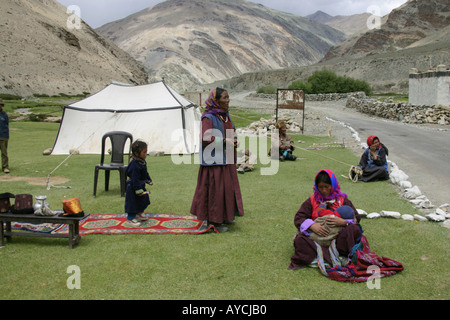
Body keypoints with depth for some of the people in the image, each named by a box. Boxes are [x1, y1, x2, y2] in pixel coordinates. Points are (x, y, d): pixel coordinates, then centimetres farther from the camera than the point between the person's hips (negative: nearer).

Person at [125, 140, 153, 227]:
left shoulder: (142, 162, 2)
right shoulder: (135, 165, -28)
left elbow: (145, 173, 20)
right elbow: (135, 179, -28)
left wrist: (149, 180, 26)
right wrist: (138, 190, -26)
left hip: (141, 185, 10)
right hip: (133, 187, -10)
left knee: (143, 200, 21)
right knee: (133, 202, 1)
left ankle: (139, 214, 41)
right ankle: (130, 218, 15)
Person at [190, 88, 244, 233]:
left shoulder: (225, 115, 12)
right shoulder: (208, 117, -15)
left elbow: (231, 132, 25)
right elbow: (205, 139, -25)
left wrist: (234, 140, 4)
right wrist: (224, 141, -22)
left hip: (225, 159, 9)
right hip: (214, 160, -9)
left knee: (227, 187, 15)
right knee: (215, 188, -3)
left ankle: (223, 216, 29)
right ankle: (213, 221, 8)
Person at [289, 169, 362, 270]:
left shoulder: (342, 199, 10)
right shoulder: (312, 200, 10)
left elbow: (356, 218, 3)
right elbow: (298, 218, 1)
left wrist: (343, 222, -19)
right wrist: (312, 226, -20)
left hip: (338, 236, 0)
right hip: (317, 235, 0)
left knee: (354, 229, -30)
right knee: (299, 239, -29)